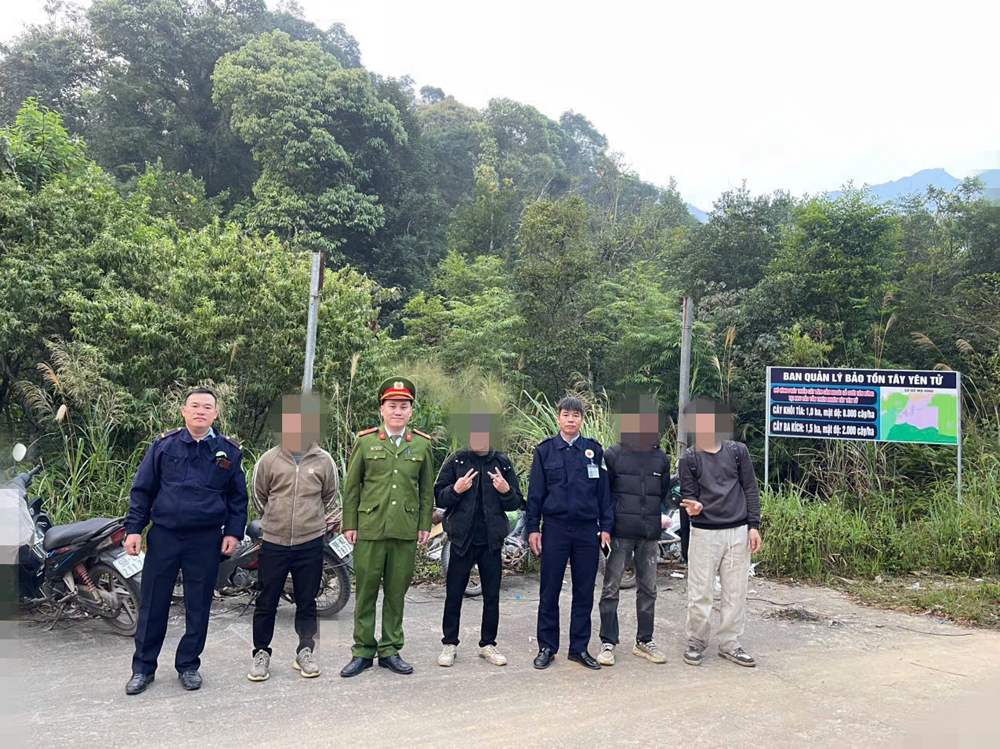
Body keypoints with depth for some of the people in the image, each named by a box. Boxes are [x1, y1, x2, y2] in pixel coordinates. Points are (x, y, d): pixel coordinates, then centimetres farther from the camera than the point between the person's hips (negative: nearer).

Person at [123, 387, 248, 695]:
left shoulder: (229, 451, 3)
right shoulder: (164, 445, 3)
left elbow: (238, 496, 7)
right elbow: (142, 489, 6)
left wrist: (233, 532, -1)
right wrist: (134, 528, -1)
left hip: (207, 540, 0)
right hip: (164, 535, 0)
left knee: (198, 606, 9)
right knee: (152, 603, 7)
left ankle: (188, 665, 25)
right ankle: (143, 667, 23)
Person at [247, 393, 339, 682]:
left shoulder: (323, 460, -2)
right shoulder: (269, 459, -3)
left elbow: (329, 496, 12)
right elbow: (259, 496, 11)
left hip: (310, 543, 0)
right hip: (273, 542, 0)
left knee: (307, 602, 11)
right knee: (266, 602, 8)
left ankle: (305, 652, 24)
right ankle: (261, 653, 24)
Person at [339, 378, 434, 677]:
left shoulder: (422, 445, 7)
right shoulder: (365, 441, 4)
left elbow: (427, 489, 10)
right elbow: (351, 486, 5)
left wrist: (425, 525, 5)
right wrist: (349, 524, 1)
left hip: (406, 530, 1)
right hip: (370, 528, -1)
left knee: (396, 591, 8)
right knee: (365, 590, 5)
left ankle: (390, 650, 21)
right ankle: (363, 651, 17)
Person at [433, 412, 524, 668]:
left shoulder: (502, 463, 4)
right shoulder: (456, 461, 0)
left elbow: (516, 503, 7)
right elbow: (439, 498, 0)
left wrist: (506, 490, -13)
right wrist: (455, 490, -19)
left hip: (491, 540, 1)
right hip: (462, 539, -1)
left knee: (492, 596, 10)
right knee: (454, 594, 7)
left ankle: (488, 643, 24)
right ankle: (449, 643, 21)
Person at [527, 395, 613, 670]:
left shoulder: (594, 450, 6)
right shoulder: (545, 450, 3)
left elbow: (603, 491, 8)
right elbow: (535, 492, 3)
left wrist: (605, 526, 3)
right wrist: (533, 528, -2)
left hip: (587, 529, 2)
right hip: (554, 528, -1)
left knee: (584, 592, 8)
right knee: (549, 591, 4)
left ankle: (579, 647, 20)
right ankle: (547, 647, 17)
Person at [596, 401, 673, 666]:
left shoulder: (661, 458, 9)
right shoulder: (613, 455, -2)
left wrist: (663, 518, 7)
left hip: (649, 534, 4)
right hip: (620, 533, -3)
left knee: (648, 589, 11)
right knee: (611, 588, 1)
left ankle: (644, 641, 25)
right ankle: (608, 643, 11)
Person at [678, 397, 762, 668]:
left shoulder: (738, 451, 4)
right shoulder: (689, 458, 1)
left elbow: (750, 490, 6)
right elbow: (688, 494, 1)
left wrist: (754, 526, 0)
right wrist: (692, 506, -22)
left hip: (738, 532, 2)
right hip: (704, 533, -2)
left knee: (735, 592, 8)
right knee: (700, 593, 2)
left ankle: (730, 644, 21)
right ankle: (696, 642, 18)